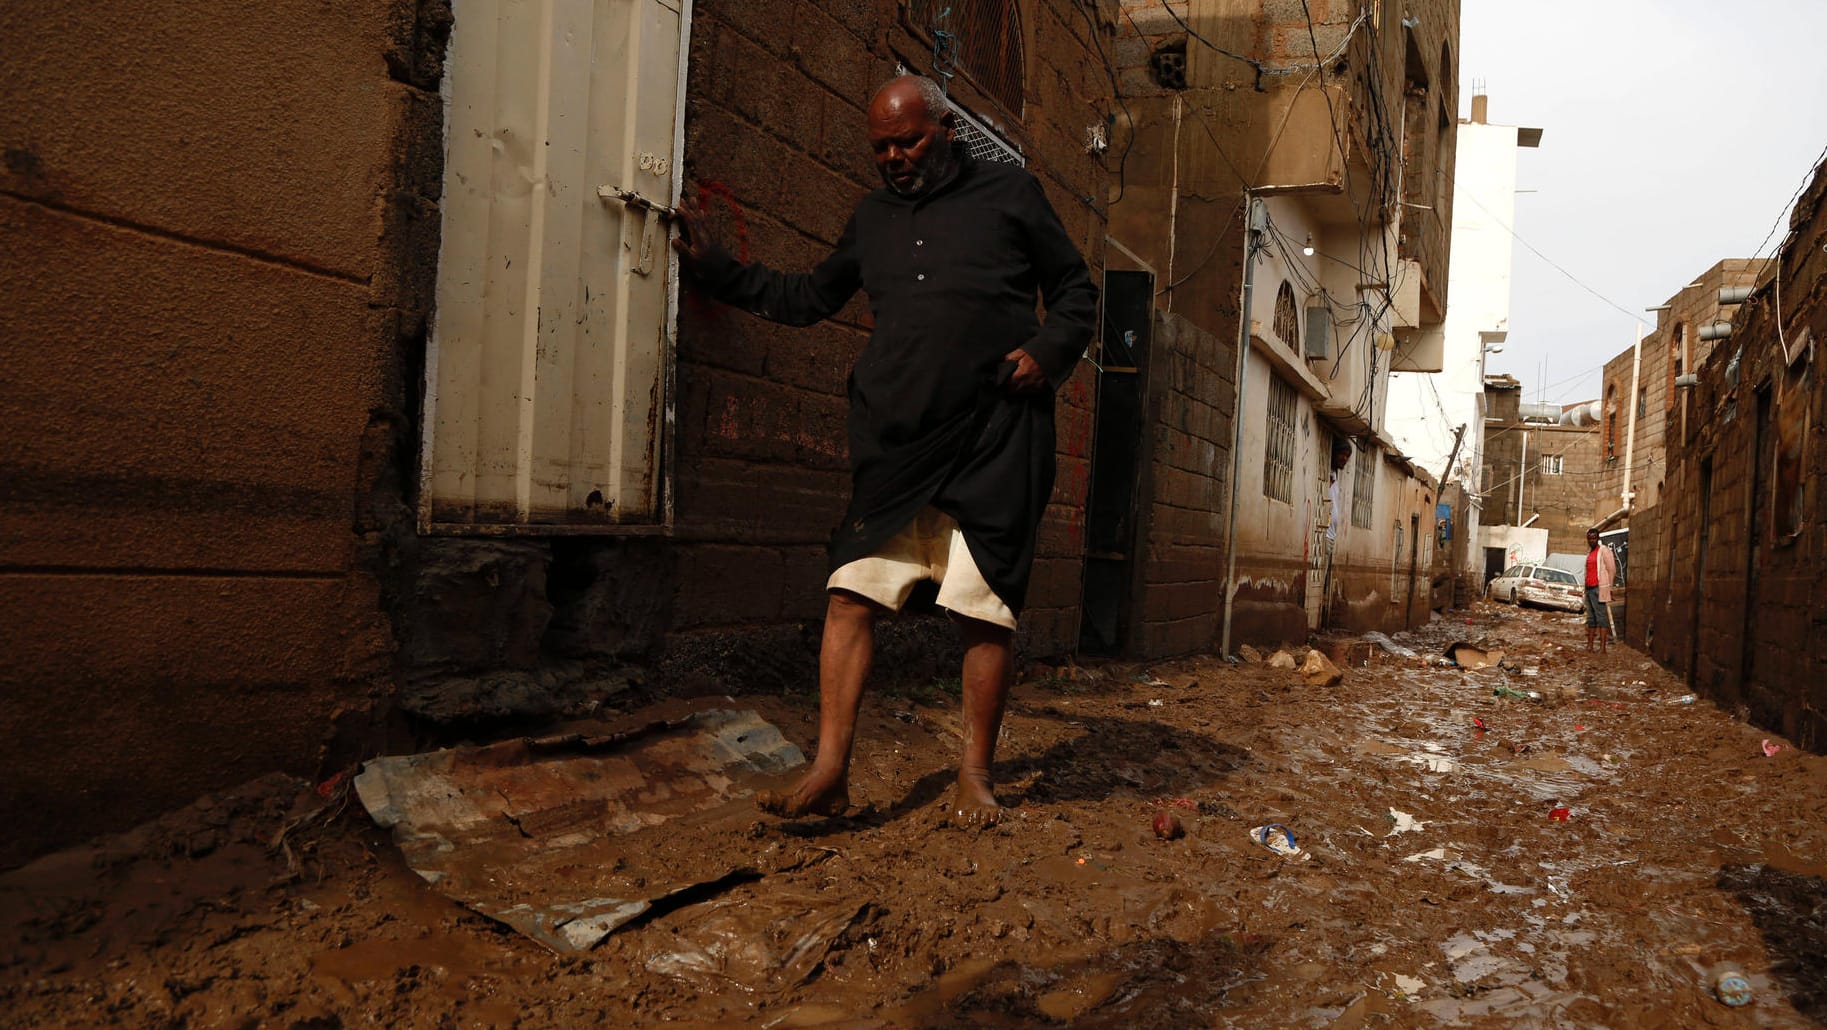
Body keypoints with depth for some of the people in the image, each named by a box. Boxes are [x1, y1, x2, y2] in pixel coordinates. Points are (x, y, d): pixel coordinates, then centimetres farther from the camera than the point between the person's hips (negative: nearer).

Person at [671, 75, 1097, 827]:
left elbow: (1075, 290, 12)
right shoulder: (873, 217, 20)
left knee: (985, 611, 0)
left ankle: (975, 777, 14)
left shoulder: (1009, 194, 9)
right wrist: (720, 271, 22)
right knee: (851, 595, -4)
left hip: (992, 446, -3)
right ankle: (829, 773, 2)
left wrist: (1049, 349, -7)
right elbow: (810, 296, 29)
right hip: (893, 447, 4)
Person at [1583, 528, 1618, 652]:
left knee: (1601, 617, -9)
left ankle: (1602, 647, -12)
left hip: (1599, 589, -8)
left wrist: (1608, 588, -8)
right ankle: (1589, 645, 15)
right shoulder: (1589, 553, 18)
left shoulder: (1604, 551, -4)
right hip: (1588, 589, 8)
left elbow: (1612, 570, -7)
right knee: (1591, 618, 10)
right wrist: (1586, 587, 16)